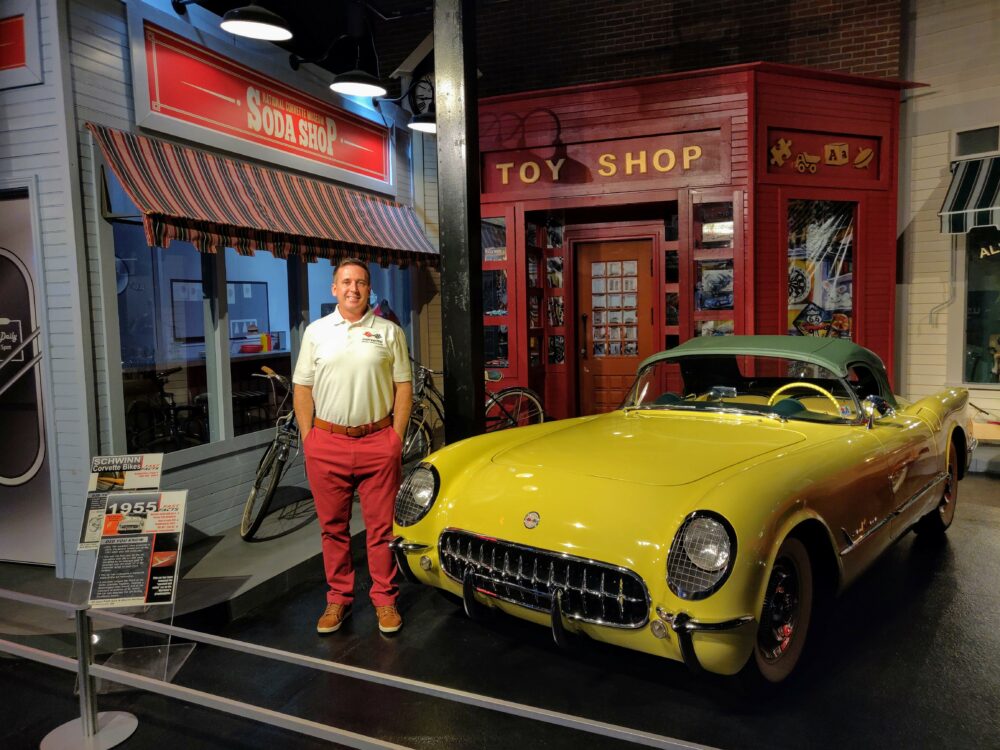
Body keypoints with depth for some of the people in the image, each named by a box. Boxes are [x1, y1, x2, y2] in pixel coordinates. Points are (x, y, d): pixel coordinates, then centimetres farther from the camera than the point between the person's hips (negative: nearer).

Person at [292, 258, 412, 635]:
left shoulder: (389, 332, 5)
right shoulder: (316, 332, 8)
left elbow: (403, 387, 4)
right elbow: (302, 388, 8)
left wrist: (396, 439, -2)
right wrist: (308, 438, 1)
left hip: (378, 441, -1)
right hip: (327, 442, 1)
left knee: (381, 527, 5)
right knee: (333, 527, 10)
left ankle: (385, 600, 18)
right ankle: (338, 599, 24)